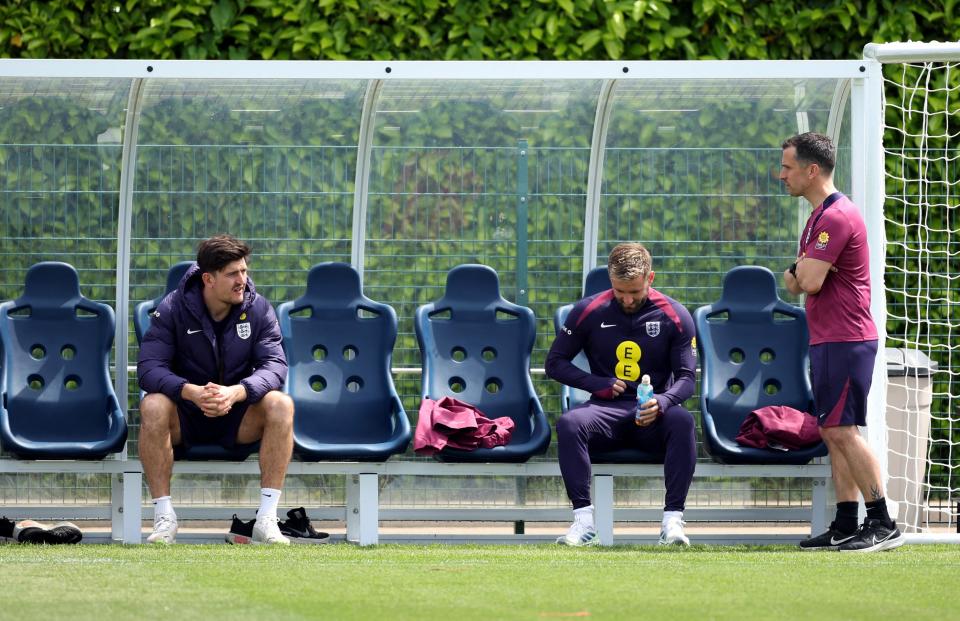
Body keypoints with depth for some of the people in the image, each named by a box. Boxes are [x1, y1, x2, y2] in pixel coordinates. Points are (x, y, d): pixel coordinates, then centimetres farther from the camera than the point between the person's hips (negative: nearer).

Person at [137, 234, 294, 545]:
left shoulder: (258, 309, -5)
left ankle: (267, 518, -29)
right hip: (185, 418, -1)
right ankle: (164, 518, -27)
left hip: (238, 417, 1)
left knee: (281, 404, -29)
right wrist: (191, 391, -37)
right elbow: (148, 367, -18)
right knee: (152, 406, -34)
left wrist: (236, 392, -35)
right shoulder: (173, 309, -9)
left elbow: (275, 365, -14)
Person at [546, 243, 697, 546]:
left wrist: (661, 402, -22)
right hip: (606, 409, 1)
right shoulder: (589, 311, 3)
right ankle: (584, 520, -33)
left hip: (653, 414, -1)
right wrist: (598, 384, -6)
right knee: (569, 423, -32)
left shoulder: (674, 316, 1)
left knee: (682, 421, -35)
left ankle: (673, 519, -36)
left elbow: (686, 377, 0)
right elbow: (555, 363, 10)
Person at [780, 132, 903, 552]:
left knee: (842, 430, -12)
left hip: (845, 340, -10)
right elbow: (795, 281, 19)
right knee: (833, 433, 8)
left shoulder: (837, 217, -15)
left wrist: (803, 269, 1)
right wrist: (798, 274, -3)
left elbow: (810, 281, -21)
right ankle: (846, 526, 9)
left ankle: (882, 525, -12)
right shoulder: (819, 216, 18)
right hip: (828, 340, 10)